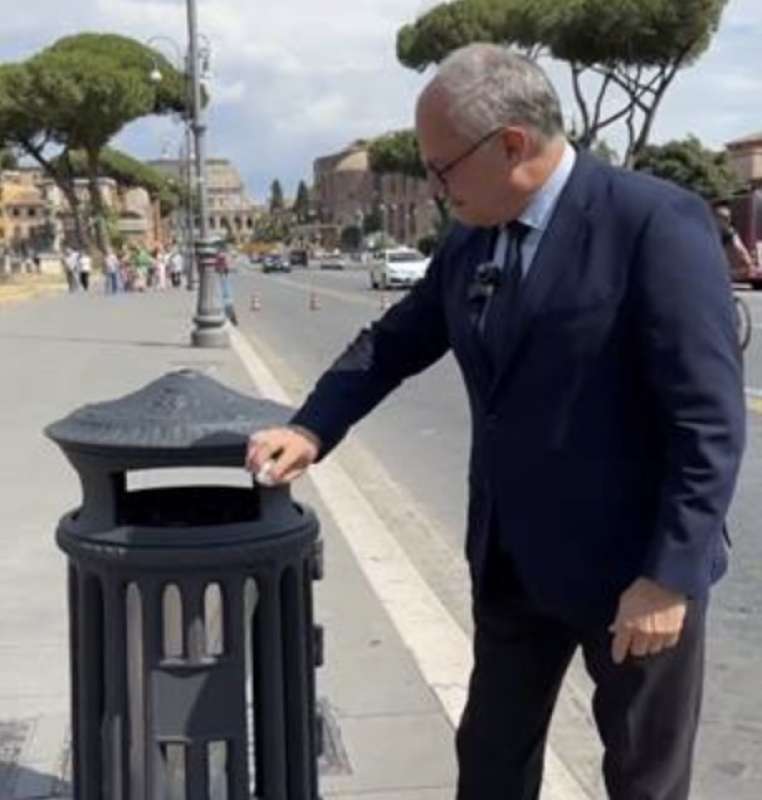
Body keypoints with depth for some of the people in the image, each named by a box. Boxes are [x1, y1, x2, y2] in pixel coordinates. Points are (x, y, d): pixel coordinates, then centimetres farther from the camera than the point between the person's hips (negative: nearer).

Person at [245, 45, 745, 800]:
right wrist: (312, 427, -2)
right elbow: (392, 343, 14)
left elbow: (709, 420, -20)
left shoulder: (656, 222, -19)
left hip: (630, 564, -6)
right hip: (511, 559, 6)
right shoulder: (467, 242, 3)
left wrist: (668, 575, -21)